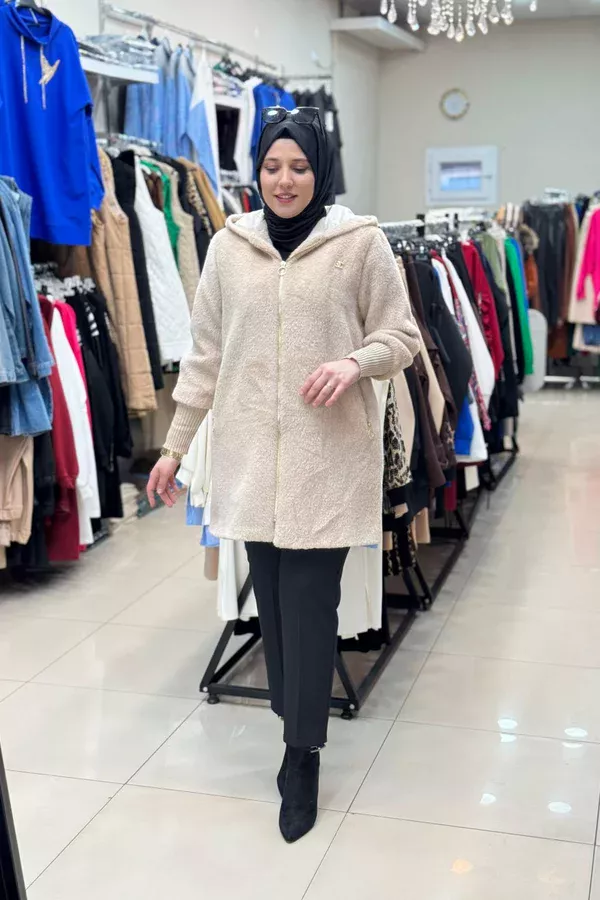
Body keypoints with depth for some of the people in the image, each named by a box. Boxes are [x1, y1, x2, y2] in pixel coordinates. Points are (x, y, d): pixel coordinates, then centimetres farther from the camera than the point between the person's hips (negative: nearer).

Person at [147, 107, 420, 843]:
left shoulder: (361, 241, -2)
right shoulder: (229, 244, 6)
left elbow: (401, 335, 4)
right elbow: (205, 352, 10)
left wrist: (355, 362, -18)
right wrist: (174, 445, 10)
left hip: (327, 457, -3)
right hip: (251, 454, 3)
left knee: (309, 608, -2)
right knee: (272, 602, 9)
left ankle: (303, 755, 12)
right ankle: (298, 729, 27)